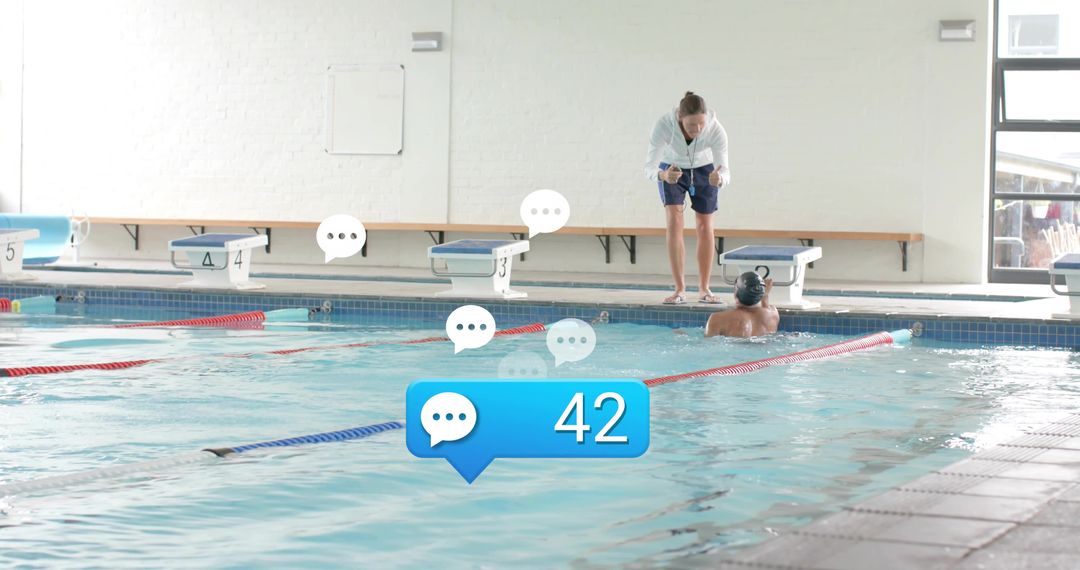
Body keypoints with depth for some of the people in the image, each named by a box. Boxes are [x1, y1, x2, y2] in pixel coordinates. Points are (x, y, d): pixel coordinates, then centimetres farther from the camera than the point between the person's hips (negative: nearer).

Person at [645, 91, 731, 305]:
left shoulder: (715, 130, -35)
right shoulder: (664, 125, -37)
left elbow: (725, 170, -37)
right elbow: (649, 167, -39)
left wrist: (720, 178, -61)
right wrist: (663, 175, -61)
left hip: (704, 169, 1)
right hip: (672, 168, -1)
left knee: (705, 226, 0)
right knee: (674, 222, -14)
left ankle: (704, 289, 10)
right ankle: (680, 289, -10)